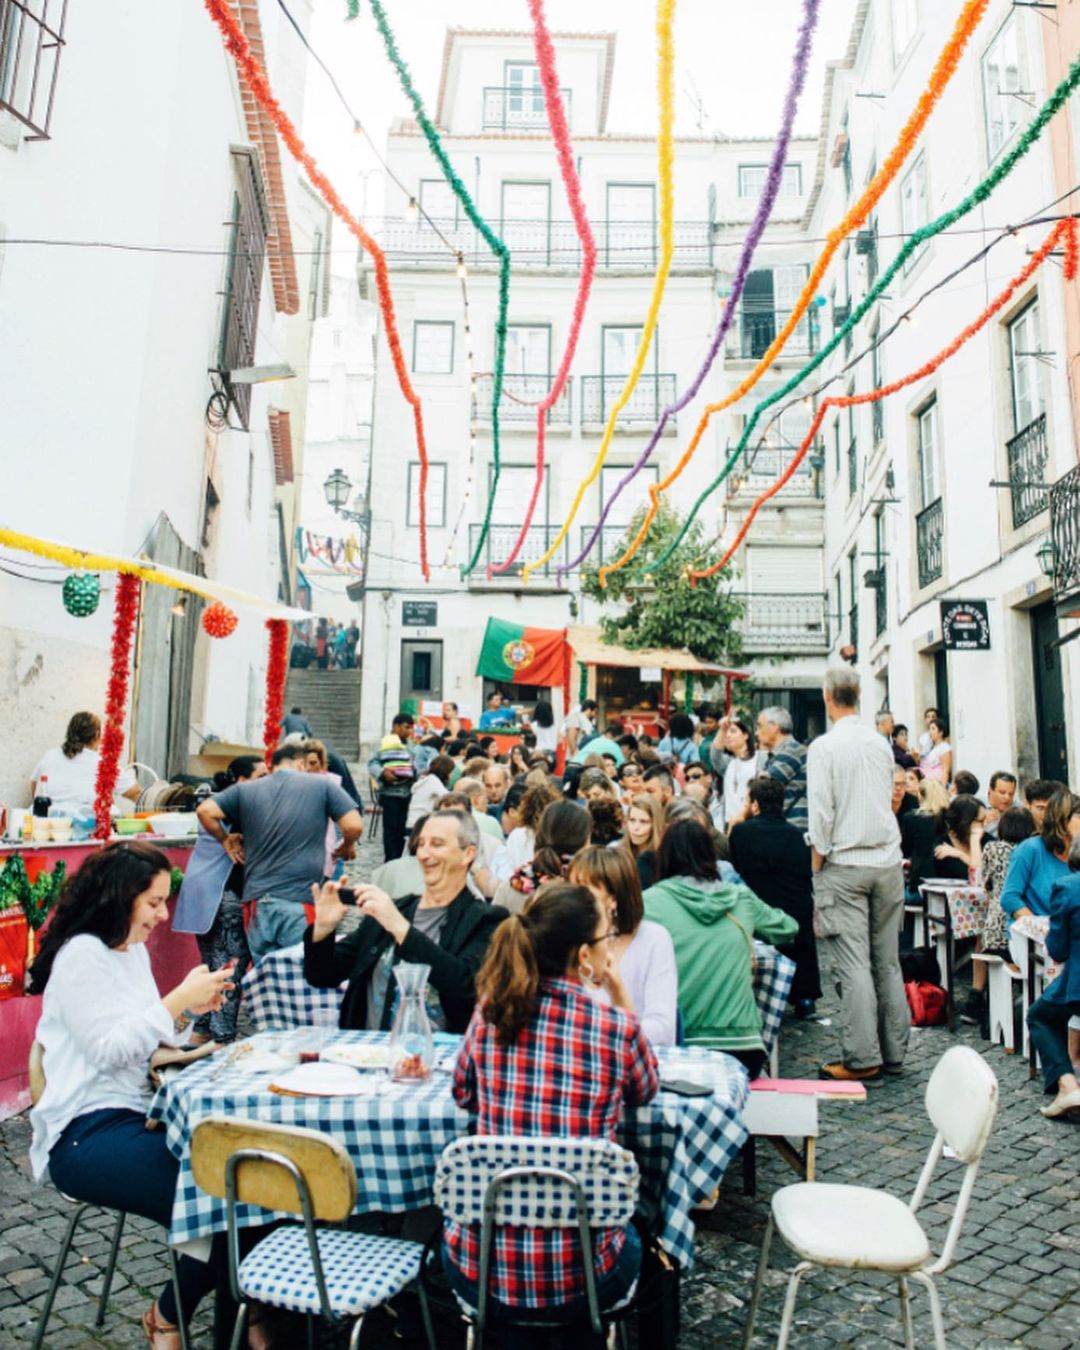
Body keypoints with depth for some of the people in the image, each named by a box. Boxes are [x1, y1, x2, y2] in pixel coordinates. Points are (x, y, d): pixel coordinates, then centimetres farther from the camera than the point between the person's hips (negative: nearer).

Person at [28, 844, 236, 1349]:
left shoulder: (133, 949, 14)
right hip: (88, 1136, -8)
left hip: (136, 1116, 8)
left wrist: (189, 1006, 2)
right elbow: (106, 1049, -16)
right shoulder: (82, 955, -12)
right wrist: (178, 1001, -18)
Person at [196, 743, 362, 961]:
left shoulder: (245, 790, 9)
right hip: (301, 903, -3)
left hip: (258, 901, 3)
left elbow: (204, 811, 3)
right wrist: (347, 846, 15)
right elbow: (354, 826, -5)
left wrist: (225, 840, 18)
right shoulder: (322, 784, 2)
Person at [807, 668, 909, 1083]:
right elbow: (887, 797, 16)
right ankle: (893, 1052, 19)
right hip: (887, 861, 6)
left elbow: (821, 814, -12)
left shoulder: (824, 747, -10)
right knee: (888, 961, 11)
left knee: (853, 964, -3)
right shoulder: (880, 743, 6)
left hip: (844, 863, -5)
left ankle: (862, 1058, -1)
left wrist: (816, 867, -4)